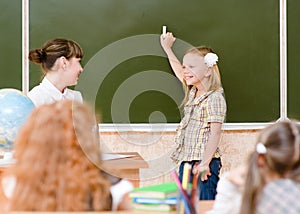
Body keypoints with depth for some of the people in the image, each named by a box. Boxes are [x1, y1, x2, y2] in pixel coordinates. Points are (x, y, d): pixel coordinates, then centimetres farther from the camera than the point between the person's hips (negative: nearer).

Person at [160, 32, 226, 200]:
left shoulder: (214, 98, -12)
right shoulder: (193, 92, 14)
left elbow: (215, 133, -17)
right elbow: (179, 72, 32)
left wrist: (204, 162, -23)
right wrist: (167, 48, 39)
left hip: (204, 163, -9)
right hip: (186, 161, 9)